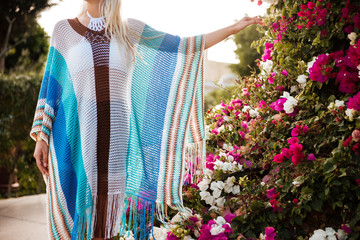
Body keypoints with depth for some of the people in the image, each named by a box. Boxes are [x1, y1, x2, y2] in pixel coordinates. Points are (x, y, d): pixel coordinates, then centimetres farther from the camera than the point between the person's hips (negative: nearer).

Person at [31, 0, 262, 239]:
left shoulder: (131, 30, 9)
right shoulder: (64, 30, 8)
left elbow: (184, 47, 13)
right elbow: (51, 85, 8)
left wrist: (233, 28, 12)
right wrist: (42, 137, 2)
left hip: (115, 134, 1)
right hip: (75, 135, -1)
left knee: (105, 209, 4)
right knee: (75, 209, -1)